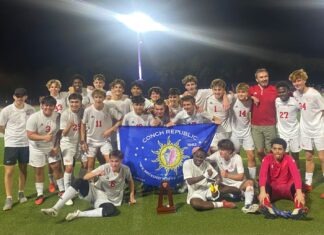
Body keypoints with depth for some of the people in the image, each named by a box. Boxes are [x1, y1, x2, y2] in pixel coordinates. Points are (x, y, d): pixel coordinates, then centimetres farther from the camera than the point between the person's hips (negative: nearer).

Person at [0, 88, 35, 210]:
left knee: (23, 169, 14)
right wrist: (11, 134, 5)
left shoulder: (31, 109, -4)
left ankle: (21, 193, 30)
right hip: (11, 144, -2)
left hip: (26, 144, 3)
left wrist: (26, 134, 1)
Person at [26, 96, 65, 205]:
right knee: (39, 171, 8)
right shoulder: (34, 118, -23)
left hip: (52, 146, 2)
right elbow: (30, 135, -24)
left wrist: (56, 146, -9)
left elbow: (59, 132, -3)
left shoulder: (57, 116, -14)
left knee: (57, 167, 2)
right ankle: (40, 194, 22)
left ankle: (62, 190, 18)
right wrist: (44, 137, -39)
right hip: (37, 148, -2)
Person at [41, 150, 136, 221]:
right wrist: (96, 174, -29)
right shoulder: (105, 167, -10)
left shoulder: (126, 170, -7)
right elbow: (85, 177, -10)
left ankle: (79, 214, -29)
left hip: (106, 200, 0)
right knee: (79, 182, -30)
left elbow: (131, 181, 15)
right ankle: (55, 209, -31)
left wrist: (132, 196, 10)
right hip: (94, 192, 1)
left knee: (112, 210, -39)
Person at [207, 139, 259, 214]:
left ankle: (247, 205, -48)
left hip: (237, 183, -2)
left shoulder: (237, 158, -14)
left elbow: (241, 177, -16)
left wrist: (227, 175, -26)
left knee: (250, 182, -32)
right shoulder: (217, 155, -7)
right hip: (224, 185, 2)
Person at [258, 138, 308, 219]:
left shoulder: (289, 159, -12)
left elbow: (296, 175, -27)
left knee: (296, 185, -31)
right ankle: (267, 207, -55)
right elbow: (262, 175, -28)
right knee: (265, 185, -32)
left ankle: (299, 209, -51)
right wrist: (262, 192, -45)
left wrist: (299, 193, -44)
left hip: (287, 189, 0)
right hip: (272, 189, 0)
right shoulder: (267, 159, -11)